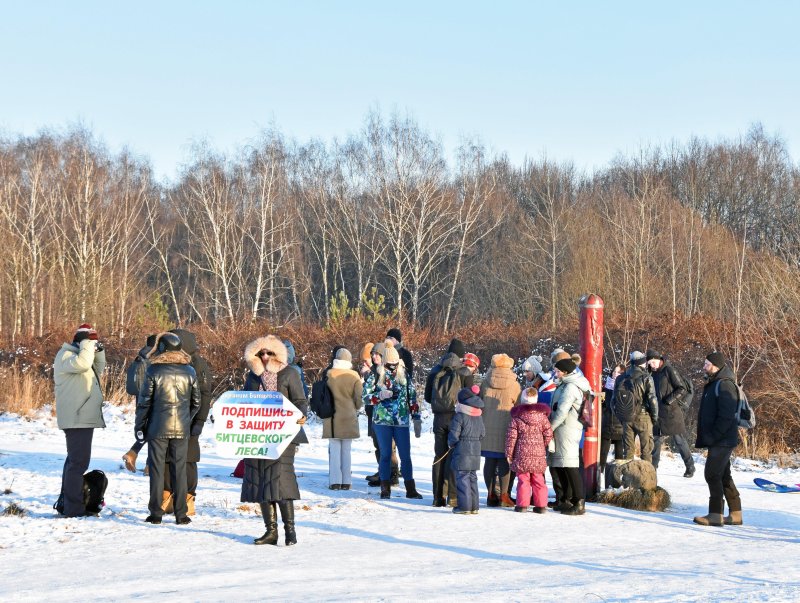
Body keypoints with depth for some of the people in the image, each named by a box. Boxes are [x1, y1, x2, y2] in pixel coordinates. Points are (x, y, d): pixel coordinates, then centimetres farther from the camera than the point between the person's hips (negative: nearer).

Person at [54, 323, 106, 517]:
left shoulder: (80, 355, 19)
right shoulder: (65, 355, -11)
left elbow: (97, 370, 25)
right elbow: (81, 363, -30)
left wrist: (98, 352, 10)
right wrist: (88, 346, -15)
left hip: (83, 419, 11)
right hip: (76, 419, -11)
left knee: (75, 459, 18)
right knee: (79, 461, -13)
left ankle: (66, 501, 28)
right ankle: (74, 508, -14)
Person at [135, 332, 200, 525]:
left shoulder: (153, 371, -9)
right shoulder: (189, 372, 1)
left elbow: (144, 401, -5)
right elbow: (196, 402, 8)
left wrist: (139, 426, 5)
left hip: (157, 429, -2)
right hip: (182, 429, 2)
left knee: (156, 469, 5)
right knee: (179, 470, 6)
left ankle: (156, 513, 6)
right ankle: (181, 514, 7)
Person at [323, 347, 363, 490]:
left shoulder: (329, 374, -6)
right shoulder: (354, 376, -5)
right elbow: (359, 398, -2)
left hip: (332, 417, -1)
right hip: (349, 417, 1)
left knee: (334, 449, 4)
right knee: (346, 449, 9)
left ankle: (335, 481, 0)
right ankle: (346, 481, 10)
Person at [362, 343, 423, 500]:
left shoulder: (404, 376, 8)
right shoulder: (376, 377, 0)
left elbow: (412, 396, 14)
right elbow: (364, 396, 0)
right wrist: (380, 396, -16)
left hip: (402, 422, 2)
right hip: (382, 421, -2)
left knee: (406, 456, 1)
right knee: (385, 455, 3)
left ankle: (410, 489, 7)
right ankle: (385, 489, 9)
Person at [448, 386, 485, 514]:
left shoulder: (459, 416, -13)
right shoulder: (478, 417, 10)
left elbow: (454, 435, -14)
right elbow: (482, 434, 14)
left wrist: (451, 444, 4)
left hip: (462, 452, -7)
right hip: (475, 451, 7)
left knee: (462, 478, -3)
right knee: (472, 478, 13)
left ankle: (464, 506, -5)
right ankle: (474, 506, 15)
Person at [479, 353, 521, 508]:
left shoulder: (485, 383, 2)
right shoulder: (514, 385, -6)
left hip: (487, 427, 3)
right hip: (505, 429, -3)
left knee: (489, 461, 9)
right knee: (504, 462, 1)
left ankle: (491, 495, 12)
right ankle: (504, 495, -1)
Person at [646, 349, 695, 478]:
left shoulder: (669, 370, -9)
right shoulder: (654, 373, 13)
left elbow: (682, 389, -12)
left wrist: (669, 400, -19)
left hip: (672, 412, -7)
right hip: (658, 413, 7)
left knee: (679, 440, -4)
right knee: (656, 440, 8)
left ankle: (690, 467, 4)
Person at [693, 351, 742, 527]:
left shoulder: (725, 385, -14)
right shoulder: (713, 384, 18)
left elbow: (726, 416, -22)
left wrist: (713, 436, -22)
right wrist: (704, 438, 15)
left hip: (722, 440, -10)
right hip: (716, 441, 10)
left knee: (713, 475, -11)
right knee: (723, 476, 13)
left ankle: (715, 515, -9)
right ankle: (735, 514, 18)